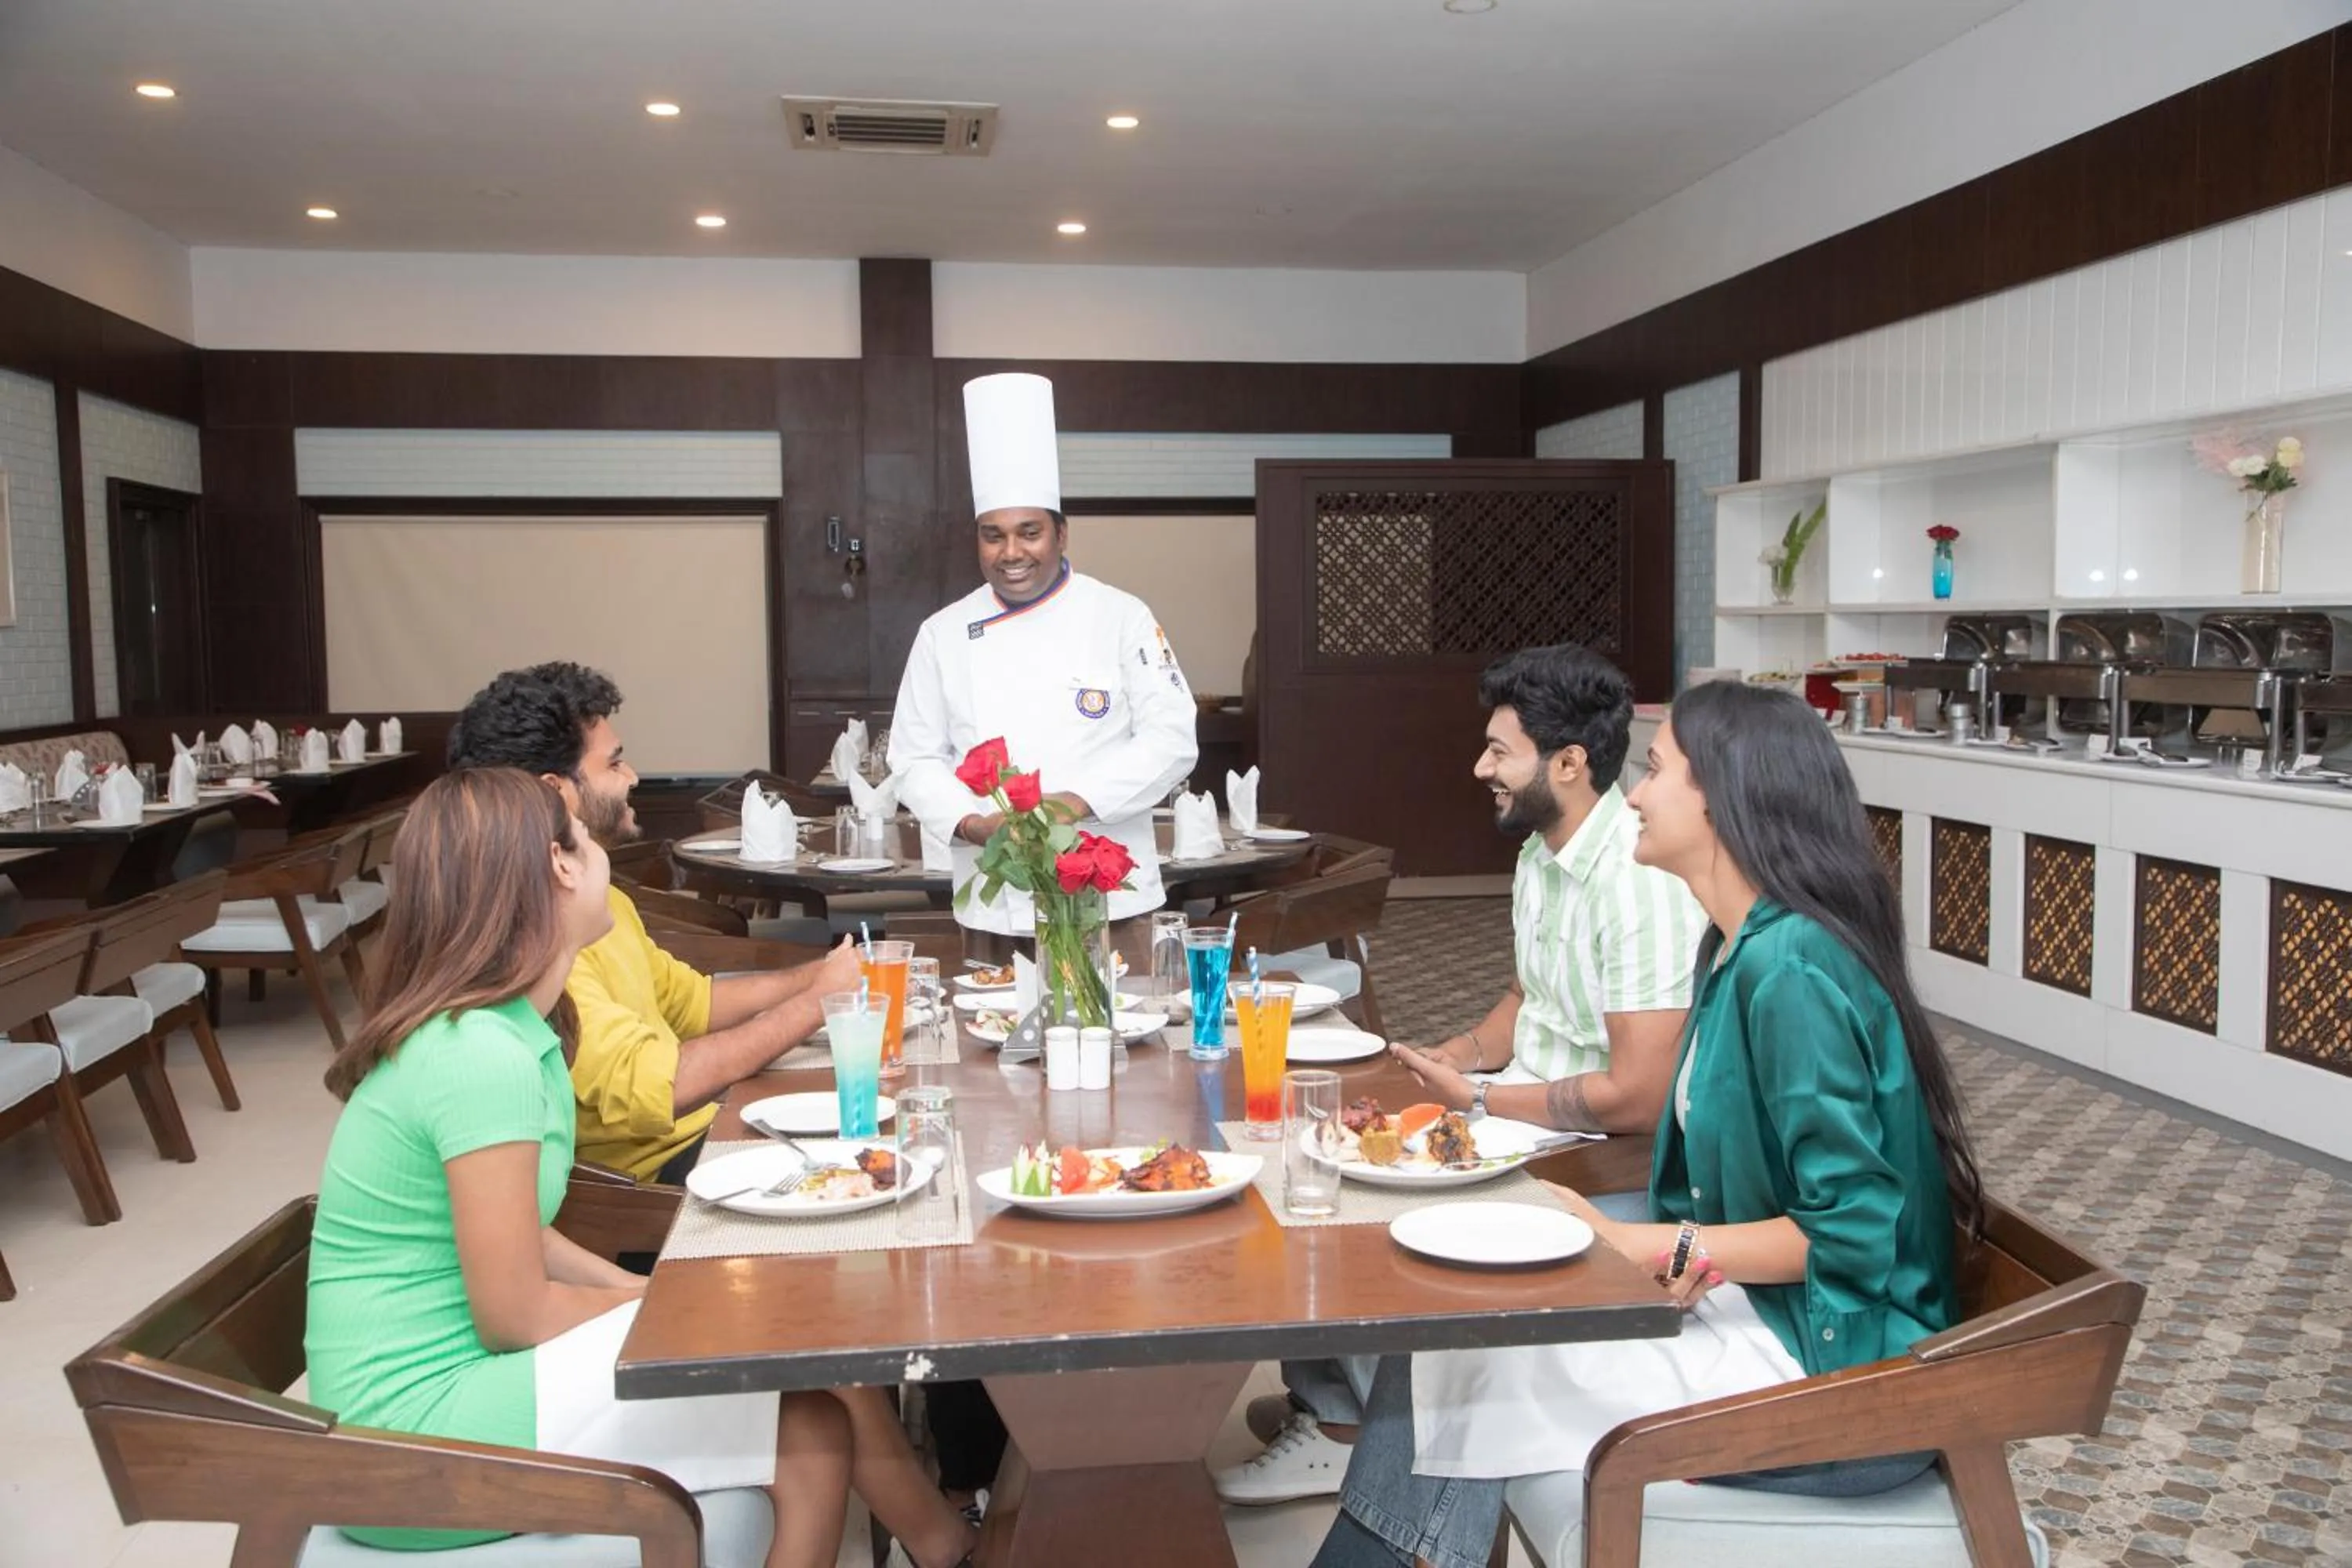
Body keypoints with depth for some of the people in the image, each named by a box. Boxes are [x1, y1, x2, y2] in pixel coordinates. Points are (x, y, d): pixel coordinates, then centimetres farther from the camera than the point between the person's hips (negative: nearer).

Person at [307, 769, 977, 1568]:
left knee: (814, 1428, -5)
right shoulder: (481, 1053, -23)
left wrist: (644, 1291, 0)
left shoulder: (504, 1028, 5)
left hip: (461, 1366, 8)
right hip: (427, 1424, -8)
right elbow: (515, 1313, -19)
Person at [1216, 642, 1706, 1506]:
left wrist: (1477, 1098, -18)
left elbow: (1637, 1097, -27)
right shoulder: (1541, 854, 6)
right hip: (1518, 1110, 10)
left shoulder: (1640, 881, -25)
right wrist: (1466, 1050, 2)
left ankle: (1347, 1428, 11)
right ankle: (1326, 1396, 19)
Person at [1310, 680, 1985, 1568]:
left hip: (1838, 1370, -8)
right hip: (1760, 1306, 8)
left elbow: (1852, 1234, -23)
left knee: (1482, 1356, -11)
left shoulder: (1791, 970, -22)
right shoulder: (1740, 949, 7)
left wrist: (1642, 1247, -16)